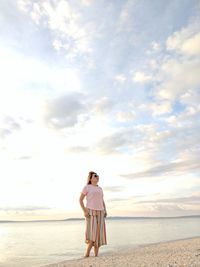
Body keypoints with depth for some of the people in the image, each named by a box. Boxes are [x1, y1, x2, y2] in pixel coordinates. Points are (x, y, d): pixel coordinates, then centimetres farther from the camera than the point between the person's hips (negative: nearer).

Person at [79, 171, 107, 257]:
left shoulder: (100, 188, 16)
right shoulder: (86, 187, -2)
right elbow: (80, 200, -4)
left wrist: (105, 210, 6)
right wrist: (84, 211, -13)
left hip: (100, 212, 6)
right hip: (90, 212, -5)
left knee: (98, 233, 2)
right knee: (92, 232, -13)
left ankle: (96, 254, 9)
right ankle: (87, 253, -1)